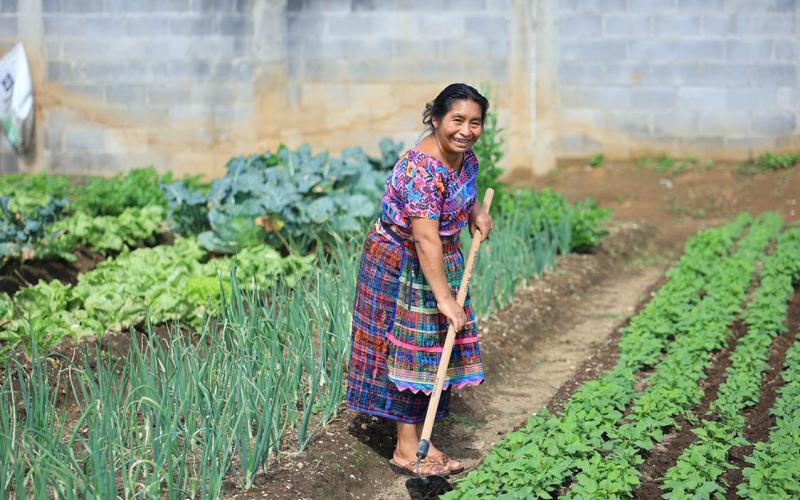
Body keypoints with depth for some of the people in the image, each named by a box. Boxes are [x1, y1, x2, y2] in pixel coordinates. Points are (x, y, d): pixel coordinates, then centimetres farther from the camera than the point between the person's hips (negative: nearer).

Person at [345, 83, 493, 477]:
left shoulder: (465, 156, -2)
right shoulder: (421, 169, -30)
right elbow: (426, 240, -34)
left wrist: (476, 212, 4)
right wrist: (444, 298, -36)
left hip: (439, 263, 9)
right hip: (400, 267, -9)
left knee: (435, 349, 12)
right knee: (408, 350, -3)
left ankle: (419, 441, 21)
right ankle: (407, 451, 5)